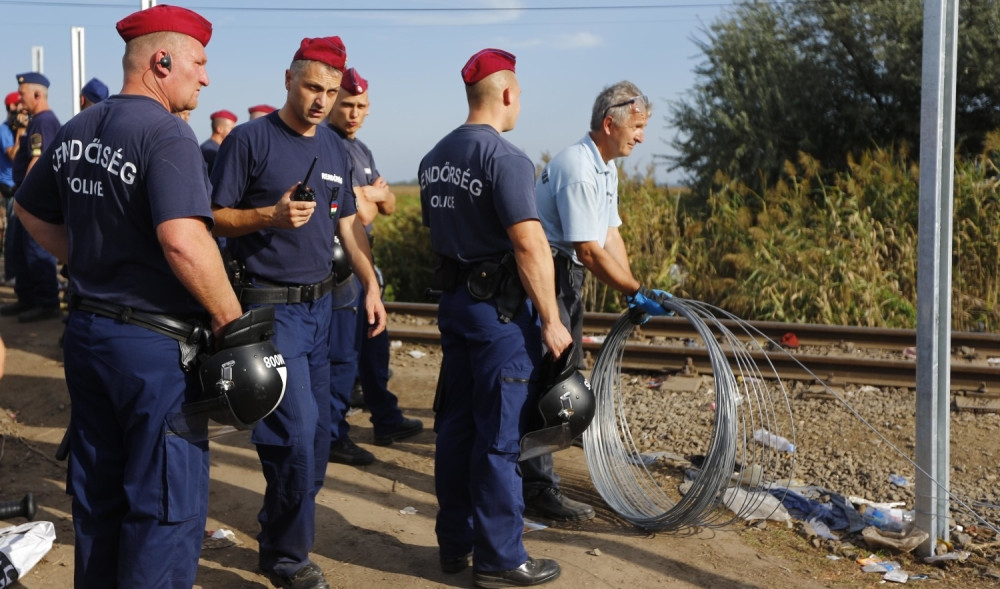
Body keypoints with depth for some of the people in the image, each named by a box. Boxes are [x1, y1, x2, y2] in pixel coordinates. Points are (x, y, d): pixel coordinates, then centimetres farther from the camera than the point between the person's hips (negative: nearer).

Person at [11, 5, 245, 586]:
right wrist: (231, 318, -21)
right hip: (157, 342, -8)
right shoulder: (167, 133, -18)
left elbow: (30, 210, 21)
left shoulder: (75, 131, 8)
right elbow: (183, 240, -31)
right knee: (167, 502, 4)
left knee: (97, 490, 20)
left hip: (87, 330, 8)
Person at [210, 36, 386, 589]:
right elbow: (214, 217, -8)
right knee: (298, 431, -11)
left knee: (316, 433, 13)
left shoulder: (335, 148, 11)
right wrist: (271, 216, -23)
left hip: (321, 303, 7)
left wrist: (371, 285, 9)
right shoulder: (249, 139, -9)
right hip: (271, 306, -7)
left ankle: (280, 532, 32)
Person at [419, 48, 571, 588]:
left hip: (453, 299, 9)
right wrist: (551, 320, -16)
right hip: (501, 306, -8)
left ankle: (454, 542, 25)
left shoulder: (434, 158, 10)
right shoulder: (505, 159, -17)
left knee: (456, 423, 14)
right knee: (499, 436, -1)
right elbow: (530, 245, -21)